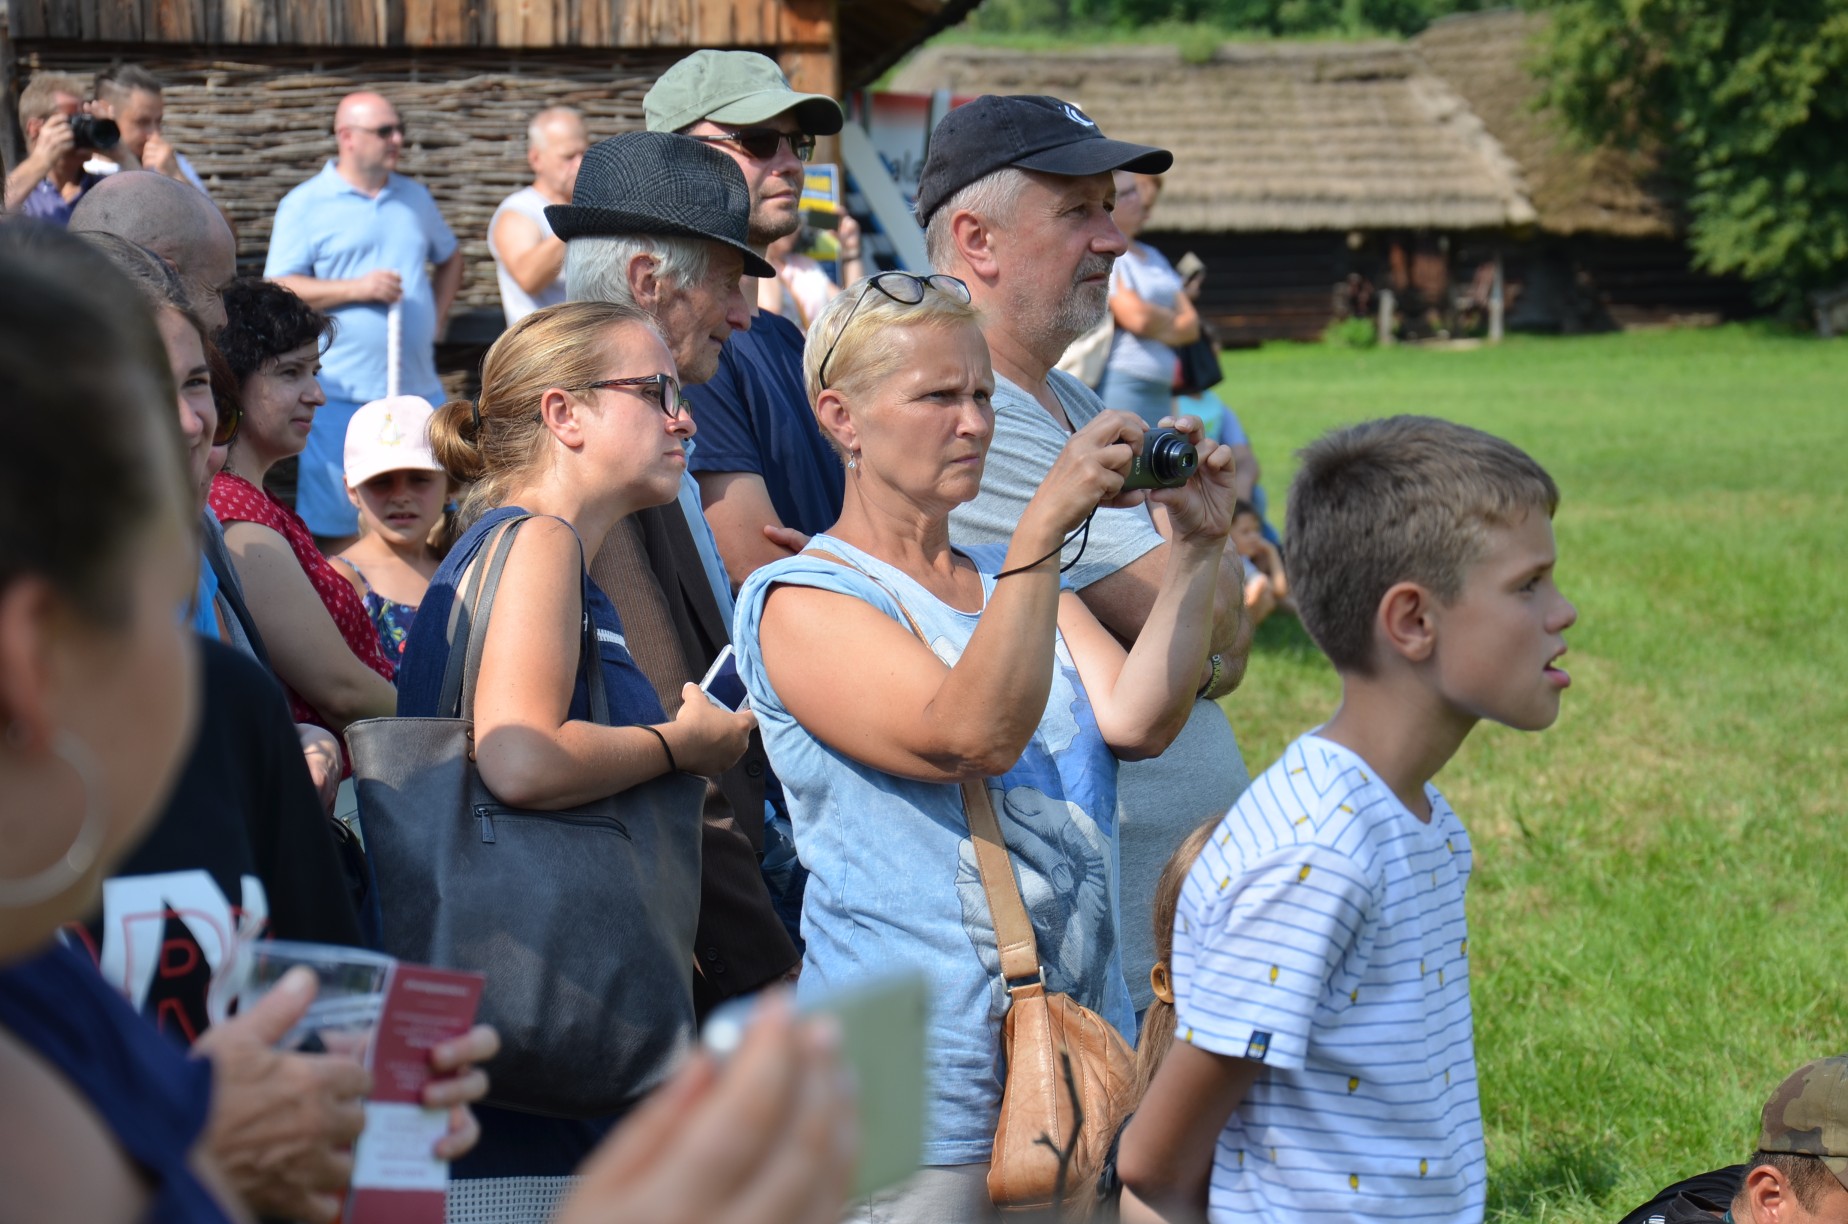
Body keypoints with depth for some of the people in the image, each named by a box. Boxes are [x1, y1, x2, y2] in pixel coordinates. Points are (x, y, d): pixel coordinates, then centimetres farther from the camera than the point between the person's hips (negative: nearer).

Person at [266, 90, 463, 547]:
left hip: (418, 385, 5)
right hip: (343, 391, -5)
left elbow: (450, 257, 29)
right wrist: (357, 289, -17)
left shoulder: (415, 198, 15)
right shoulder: (305, 205, -2)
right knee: (337, 529, -2)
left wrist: (437, 320, 13)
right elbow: (278, 289, -8)